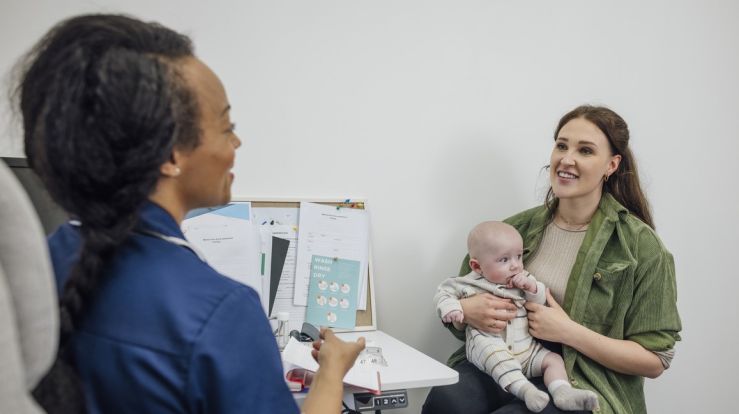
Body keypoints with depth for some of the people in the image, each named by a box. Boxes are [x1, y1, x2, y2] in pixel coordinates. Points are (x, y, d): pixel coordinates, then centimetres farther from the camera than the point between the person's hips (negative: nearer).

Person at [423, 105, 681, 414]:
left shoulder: (640, 244, -1)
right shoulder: (519, 227, 10)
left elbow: (655, 360, -2)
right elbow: (452, 299, 17)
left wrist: (569, 332, -13)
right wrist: (465, 310, -8)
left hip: (581, 384, -2)